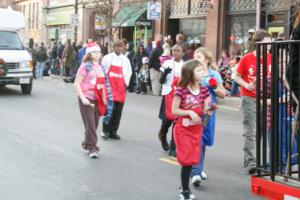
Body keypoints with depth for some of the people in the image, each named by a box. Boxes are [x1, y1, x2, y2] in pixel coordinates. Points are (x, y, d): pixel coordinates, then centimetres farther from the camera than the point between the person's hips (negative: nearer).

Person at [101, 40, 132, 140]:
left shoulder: (125, 60, 10)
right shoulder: (107, 58, 3)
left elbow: (128, 72, 13)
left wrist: (125, 83, 3)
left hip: (121, 87, 3)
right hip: (109, 86, -3)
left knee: (118, 110, 4)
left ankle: (113, 132, 14)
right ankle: (106, 131, -3)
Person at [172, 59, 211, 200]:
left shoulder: (203, 90, 0)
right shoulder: (181, 90, -15)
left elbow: (205, 110, 3)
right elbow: (174, 110, -13)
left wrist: (208, 108, -18)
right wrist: (189, 112, -23)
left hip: (197, 129, 5)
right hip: (183, 129, -5)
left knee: (191, 160, 10)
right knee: (187, 160, -5)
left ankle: (184, 188, 27)